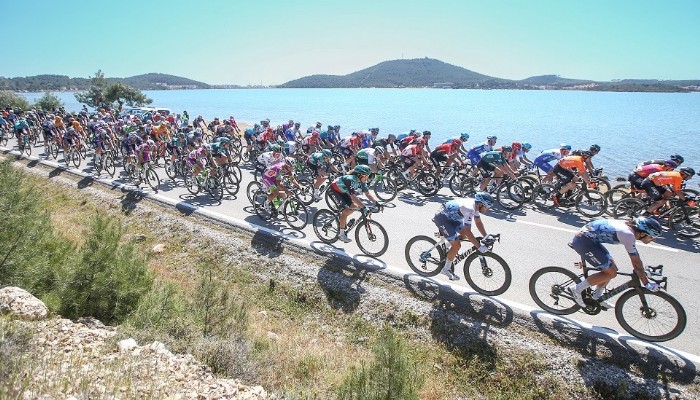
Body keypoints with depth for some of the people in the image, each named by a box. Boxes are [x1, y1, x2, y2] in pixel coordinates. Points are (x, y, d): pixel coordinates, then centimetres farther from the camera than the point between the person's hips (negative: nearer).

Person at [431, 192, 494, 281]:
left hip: (450, 216, 10)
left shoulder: (475, 205, -1)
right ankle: (446, 269, 5)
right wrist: (479, 247, -28)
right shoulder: (469, 209, -30)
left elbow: (478, 223, 10)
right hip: (441, 218, -10)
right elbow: (467, 231, -31)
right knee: (457, 245, -11)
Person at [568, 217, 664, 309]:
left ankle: (597, 296, 27)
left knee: (611, 268, 15)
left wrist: (641, 272, 27)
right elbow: (636, 262, -13)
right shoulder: (628, 235, -19)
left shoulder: (629, 227, 9)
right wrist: (647, 283, -5)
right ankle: (577, 289, -2)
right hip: (583, 241, -10)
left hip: (587, 239, 10)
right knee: (611, 273, -6)